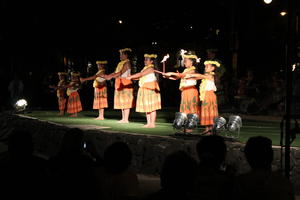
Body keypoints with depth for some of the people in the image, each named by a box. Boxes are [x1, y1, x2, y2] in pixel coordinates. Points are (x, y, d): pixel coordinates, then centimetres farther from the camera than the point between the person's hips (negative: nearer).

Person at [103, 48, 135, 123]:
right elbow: (115, 72, 16)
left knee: (126, 102, -8)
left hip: (125, 83, -9)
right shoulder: (120, 63, 18)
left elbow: (121, 73, -19)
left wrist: (110, 77, -22)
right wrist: (107, 76, 3)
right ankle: (123, 118, 13)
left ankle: (126, 119, -8)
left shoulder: (127, 63, -10)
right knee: (122, 102, 9)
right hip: (120, 84, 9)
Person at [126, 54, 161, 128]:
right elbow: (140, 76, 12)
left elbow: (140, 74, -17)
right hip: (145, 90, 10)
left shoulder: (150, 68, -13)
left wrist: (130, 77, -13)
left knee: (151, 107, -6)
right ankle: (148, 123, 16)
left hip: (150, 90, -10)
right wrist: (131, 77, 1)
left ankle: (152, 123, -4)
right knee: (147, 107, 11)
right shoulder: (145, 68, 17)